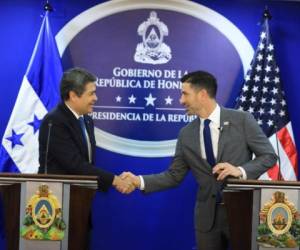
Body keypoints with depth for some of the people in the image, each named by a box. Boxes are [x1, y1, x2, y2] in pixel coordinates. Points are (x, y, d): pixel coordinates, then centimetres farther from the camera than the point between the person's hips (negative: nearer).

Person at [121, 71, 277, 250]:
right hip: (208, 215, 3)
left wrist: (241, 170, -19)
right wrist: (140, 181, -5)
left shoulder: (242, 119, -5)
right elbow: (174, 176, 7)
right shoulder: (186, 134, 5)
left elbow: (269, 155, -4)